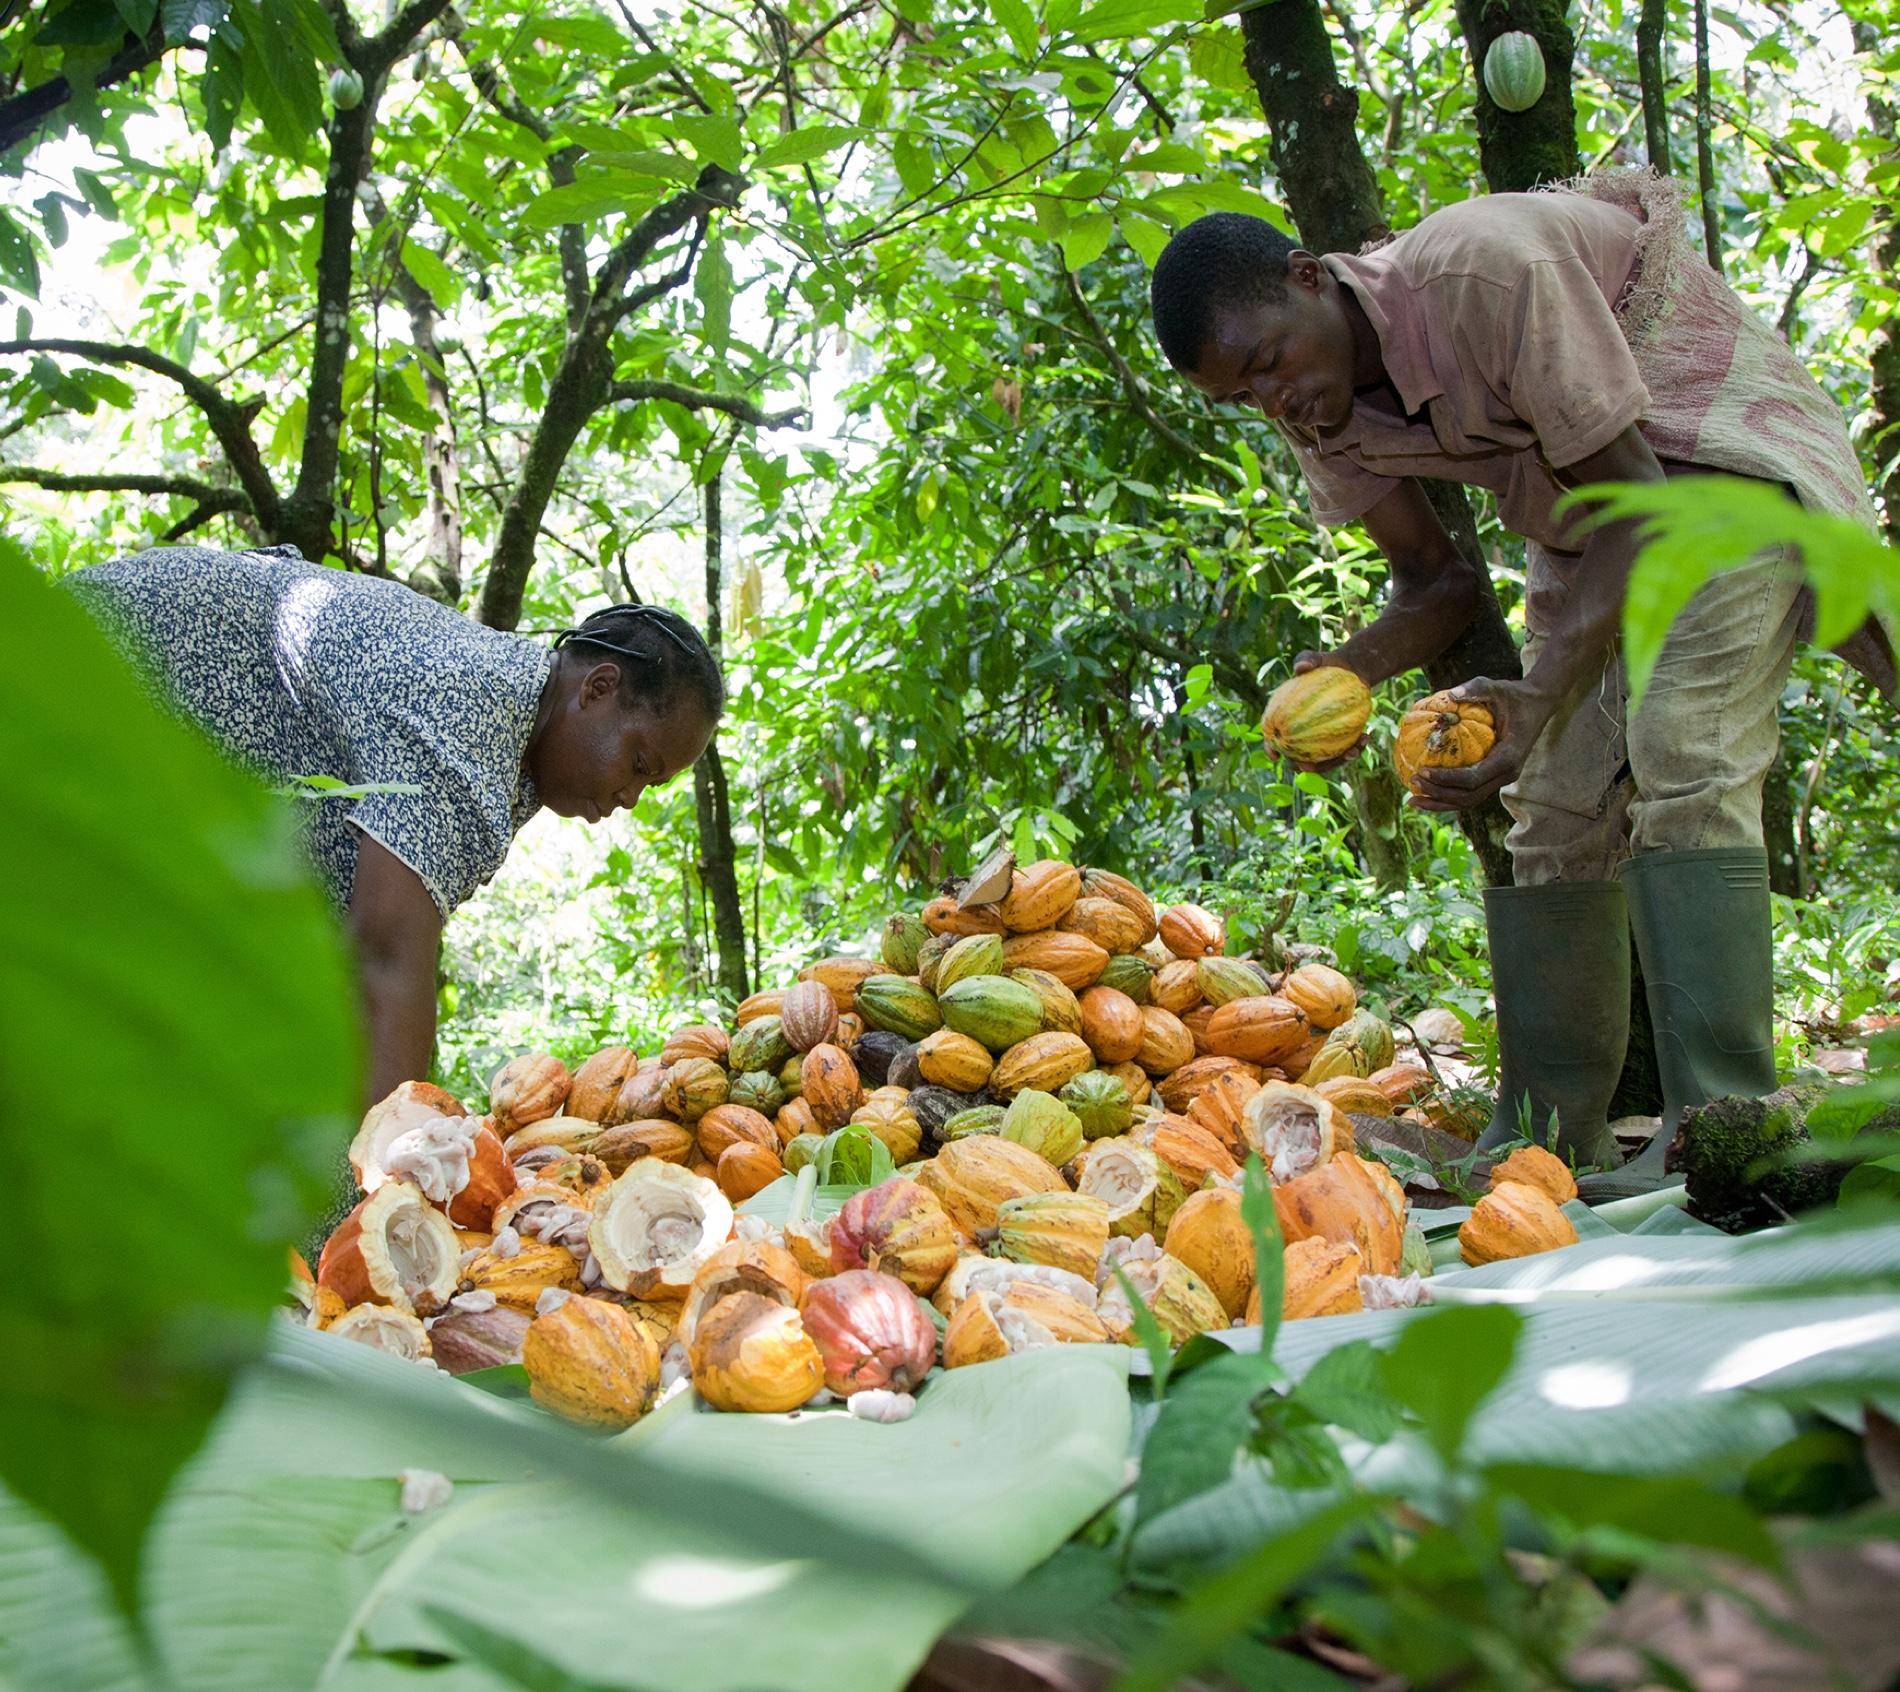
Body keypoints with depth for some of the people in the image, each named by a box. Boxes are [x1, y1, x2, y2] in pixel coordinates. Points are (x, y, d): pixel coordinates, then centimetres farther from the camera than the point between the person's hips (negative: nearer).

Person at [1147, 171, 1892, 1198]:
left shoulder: (1483, 271, -32)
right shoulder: (1319, 415, -9)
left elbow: (1638, 505, -29)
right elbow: (1439, 579, -1)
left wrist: (1545, 691, -41)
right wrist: (1349, 672, -23)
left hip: (1720, 441, -7)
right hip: (1581, 522, 7)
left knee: (1677, 762, -24)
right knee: (1550, 808, 0)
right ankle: (1550, 1134, 6)